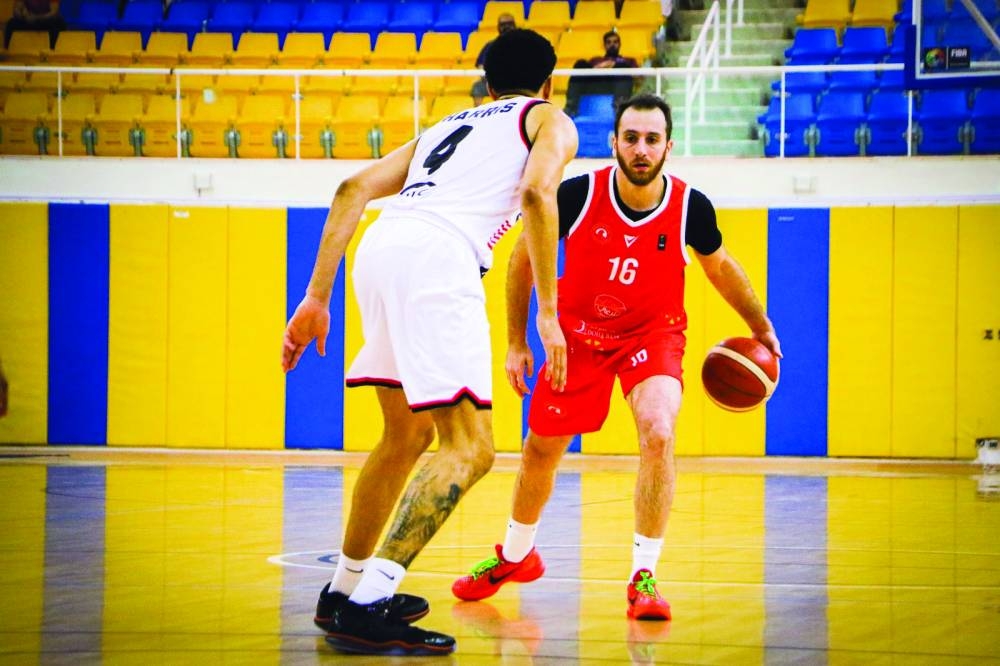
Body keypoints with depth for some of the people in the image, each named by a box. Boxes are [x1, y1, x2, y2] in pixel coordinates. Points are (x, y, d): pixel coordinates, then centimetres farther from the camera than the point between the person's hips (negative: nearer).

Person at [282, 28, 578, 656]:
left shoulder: (446, 125, 35)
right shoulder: (550, 120, 20)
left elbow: (354, 188, 22)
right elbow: (538, 192, -3)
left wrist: (318, 298, 21)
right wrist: (548, 314, -5)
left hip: (379, 249, 7)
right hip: (437, 257, -7)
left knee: (408, 435, 24)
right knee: (469, 447, -7)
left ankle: (345, 589, 31)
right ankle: (368, 606, -18)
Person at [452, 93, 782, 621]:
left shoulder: (690, 207, -20)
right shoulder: (577, 195, -22)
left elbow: (719, 267, 4)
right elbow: (523, 260, -5)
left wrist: (760, 327, 11)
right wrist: (516, 341, -3)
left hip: (652, 333, -1)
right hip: (579, 331, 1)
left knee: (658, 434, -27)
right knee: (540, 450, 12)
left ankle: (643, 577, -17)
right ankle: (515, 556, 40)